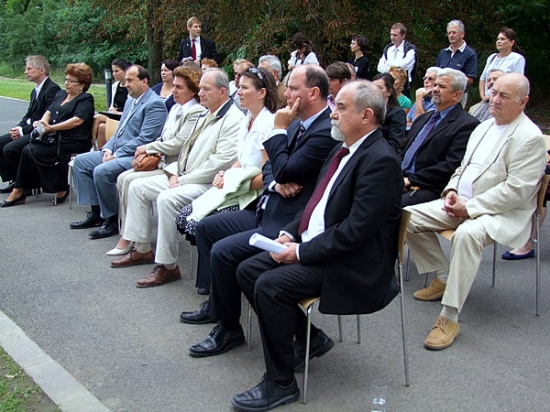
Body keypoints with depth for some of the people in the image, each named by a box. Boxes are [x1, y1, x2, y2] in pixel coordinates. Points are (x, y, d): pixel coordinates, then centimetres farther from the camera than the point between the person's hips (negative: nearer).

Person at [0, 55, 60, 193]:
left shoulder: (53, 89, -14)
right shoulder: (35, 91, 18)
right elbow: (28, 115, 20)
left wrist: (23, 130, -17)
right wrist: (18, 127, -1)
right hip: (29, 130, 10)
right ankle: (14, 180, 4)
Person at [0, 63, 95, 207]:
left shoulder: (85, 99, 0)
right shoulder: (60, 95, 24)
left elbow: (77, 120, -15)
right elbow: (49, 112, 17)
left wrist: (52, 128, -22)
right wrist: (42, 122, -8)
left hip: (73, 142, -7)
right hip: (55, 138, 7)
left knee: (33, 152, -24)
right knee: (28, 150, -18)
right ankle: (19, 192, -13)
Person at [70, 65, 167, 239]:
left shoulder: (154, 104, -12)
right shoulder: (131, 100, 18)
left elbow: (145, 139, -20)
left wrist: (117, 155, -18)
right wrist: (108, 149, 3)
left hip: (136, 156, -10)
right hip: (117, 153, 10)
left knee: (101, 171, -28)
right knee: (80, 161, 6)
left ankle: (113, 220, -10)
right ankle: (96, 211, 8)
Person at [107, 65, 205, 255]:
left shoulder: (196, 112, -14)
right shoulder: (175, 108, 16)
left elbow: (177, 144, -18)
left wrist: (147, 148, -8)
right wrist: (150, 152, -1)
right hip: (162, 162, 9)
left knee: (131, 181, -18)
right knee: (122, 178, -4)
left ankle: (129, 239, -5)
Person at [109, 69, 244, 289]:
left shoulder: (233, 120, -14)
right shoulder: (205, 116, 18)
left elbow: (221, 162, -22)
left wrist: (183, 180, -17)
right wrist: (174, 173, 2)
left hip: (209, 183, -10)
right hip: (184, 177, 10)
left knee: (167, 199, -33)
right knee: (137, 186, 6)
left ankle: (168, 266, -20)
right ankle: (142, 249, 13)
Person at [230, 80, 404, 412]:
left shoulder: (381, 160, -18)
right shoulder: (343, 151, 12)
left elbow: (356, 230, -24)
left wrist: (302, 251, -20)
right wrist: (291, 234, 3)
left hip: (350, 263, -10)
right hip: (311, 245, 10)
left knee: (270, 285, -25)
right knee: (248, 270, 4)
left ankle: (281, 383, -8)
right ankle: (306, 337, 16)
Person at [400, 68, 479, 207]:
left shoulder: (467, 124, -4)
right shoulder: (423, 118, 23)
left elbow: (450, 166, -13)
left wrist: (411, 180, -15)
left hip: (429, 189, -7)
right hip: (401, 179, 7)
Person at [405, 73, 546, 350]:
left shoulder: (529, 137, -11)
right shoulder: (483, 128, 16)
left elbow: (516, 190, -19)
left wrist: (469, 207, -20)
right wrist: (452, 190, 2)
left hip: (503, 212, -8)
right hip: (462, 204, 9)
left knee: (467, 234, -39)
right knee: (410, 217, -4)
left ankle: (449, 317, -33)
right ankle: (444, 277, 11)